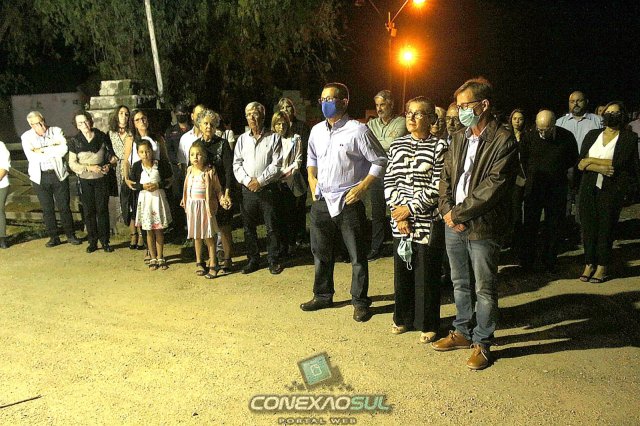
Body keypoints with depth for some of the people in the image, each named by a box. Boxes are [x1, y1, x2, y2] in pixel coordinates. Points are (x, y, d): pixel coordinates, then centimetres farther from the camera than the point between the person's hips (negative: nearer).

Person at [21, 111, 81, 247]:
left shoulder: (56, 131, 0)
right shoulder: (26, 137, 0)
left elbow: (64, 149, -16)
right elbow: (32, 157, -15)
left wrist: (43, 150, -14)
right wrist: (53, 149, -12)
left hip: (59, 174, -1)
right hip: (40, 177, 1)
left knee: (64, 207, 5)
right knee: (47, 209, 8)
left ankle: (70, 235, 17)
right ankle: (53, 237, 19)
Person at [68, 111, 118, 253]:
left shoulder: (102, 137, -1)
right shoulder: (75, 141, -1)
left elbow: (112, 156, 8)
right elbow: (72, 163, -3)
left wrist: (109, 165, -12)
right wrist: (89, 168, -16)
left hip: (102, 179, 0)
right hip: (85, 181, 1)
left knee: (102, 210, 2)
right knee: (89, 211, 6)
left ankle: (105, 241, 12)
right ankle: (92, 242, 16)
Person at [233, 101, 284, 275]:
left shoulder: (273, 138, 0)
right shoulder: (242, 139, 10)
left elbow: (277, 164, -7)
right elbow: (236, 164, 6)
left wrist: (260, 180, -12)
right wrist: (247, 180, -9)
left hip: (268, 189, -3)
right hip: (247, 189, 3)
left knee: (271, 227, 2)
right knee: (249, 227, 9)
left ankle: (273, 260, 14)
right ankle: (253, 260, 21)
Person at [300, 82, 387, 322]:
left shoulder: (357, 130, -11)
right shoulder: (317, 130, 8)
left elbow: (380, 161, -7)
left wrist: (362, 187, -13)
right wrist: (312, 179, 10)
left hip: (348, 201, -6)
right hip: (321, 201, 6)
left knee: (357, 255, 4)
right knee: (321, 252, 16)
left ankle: (360, 302, 20)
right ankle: (322, 296, 34)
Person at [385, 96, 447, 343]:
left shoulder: (439, 147, -5)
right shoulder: (397, 145, 8)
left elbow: (437, 187, -11)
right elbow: (389, 181, 6)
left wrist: (410, 208, -13)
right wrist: (398, 212, -6)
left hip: (428, 222, -4)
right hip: (400, 220, 4)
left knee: (426, 274, 5)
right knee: (402, 270, 12)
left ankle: (428, 324, 21)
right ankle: (403, 318, 30)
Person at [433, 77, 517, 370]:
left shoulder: (503, 141, -11)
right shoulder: (459, 138, 11)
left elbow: (493, 186, -18)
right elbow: (446, 177, 11)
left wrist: (459, 213, -15)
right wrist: (447, 209, -5)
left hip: (482, 227, -6)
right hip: (453, 224, 7)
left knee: (484, 289, 7)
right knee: (460, 283, 19)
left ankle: (482, 342, 23)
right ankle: (462, 332, 35)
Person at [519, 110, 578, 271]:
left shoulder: (567, 137, -6)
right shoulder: (529, 137, -5)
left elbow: (572, 160, 10)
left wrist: (557, 172, 8)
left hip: (557, 188, 0)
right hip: (534, 187, 0)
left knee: (553, 226, 7)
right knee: (529, 225, 3)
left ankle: (549, 262, 19)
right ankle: (526, 262, 14)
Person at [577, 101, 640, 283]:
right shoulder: (592, 135, 12)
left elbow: (618, 163, -13)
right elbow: (581, 163, 1)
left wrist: (591, 161, -7)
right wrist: (600, 168, -15)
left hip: (612, 190, -3)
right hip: (589, 188, 3)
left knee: (606, 227, 2)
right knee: (588, 226, 5)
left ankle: (603, 267, 14)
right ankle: (589, 264, 16)